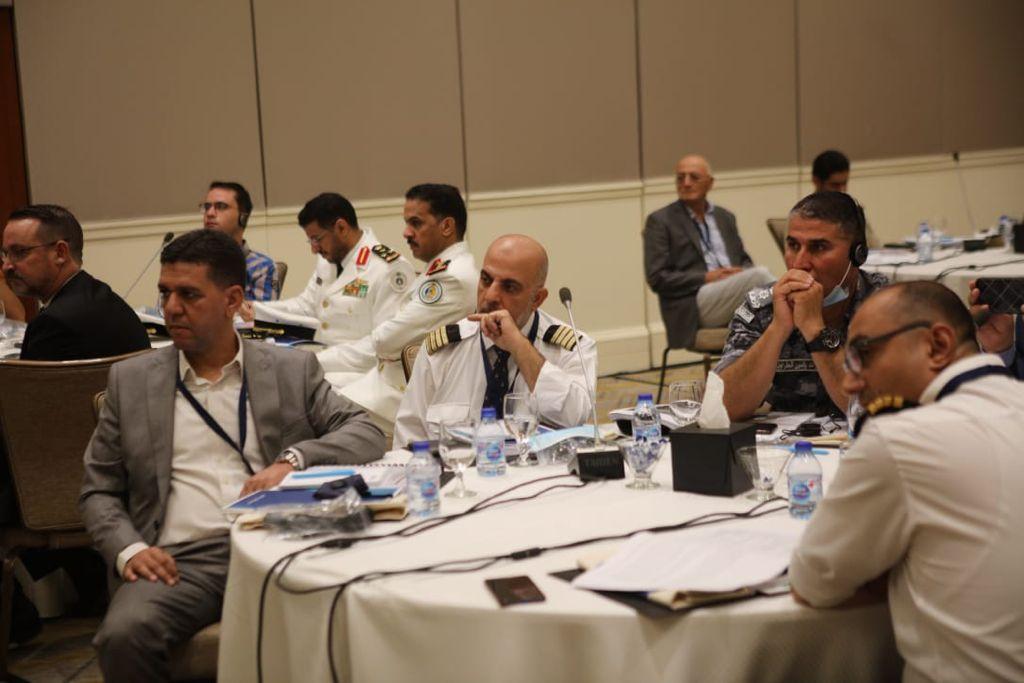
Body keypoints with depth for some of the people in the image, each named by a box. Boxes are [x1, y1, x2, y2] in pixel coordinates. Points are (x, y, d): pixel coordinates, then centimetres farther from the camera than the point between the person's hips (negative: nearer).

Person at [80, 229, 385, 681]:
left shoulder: (293, 370, 12)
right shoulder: (130, 381, 14)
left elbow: (368, 434, 4)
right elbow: (98, 492, 14)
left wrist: (293, 461, -14)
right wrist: (128, 549, -6)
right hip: (180, 559, 1)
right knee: (124, 635, -31)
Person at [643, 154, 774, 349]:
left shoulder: (725, 217, 23)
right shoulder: (660, 221, 5)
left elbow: (745, 261, 25)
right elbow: (657, 278, -3)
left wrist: (741, 274, -1)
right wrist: (706, 278, -12)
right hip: (694, 305, -5)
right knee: (759, 275, -29)